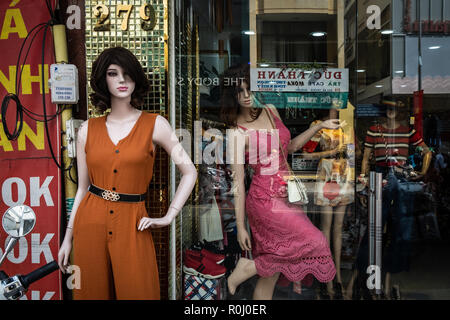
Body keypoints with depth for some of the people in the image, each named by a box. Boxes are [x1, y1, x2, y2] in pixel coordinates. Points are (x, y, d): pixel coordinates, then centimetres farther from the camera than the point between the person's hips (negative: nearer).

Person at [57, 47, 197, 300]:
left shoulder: (154, 124, -2)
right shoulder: (88, 129, 4)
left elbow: (189, 172, 0)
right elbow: (82, 188, 9)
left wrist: (168, 217, -6)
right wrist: (68, 238, 9)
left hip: (132, 224, -2)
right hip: (90, 221, 2)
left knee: (137, 293, 2)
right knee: (92, 293, 11)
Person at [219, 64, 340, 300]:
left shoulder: (270, 110, 8)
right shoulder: (238, 133, -11)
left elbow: (289, 147, 21)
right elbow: (238, 182, -10)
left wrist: (320, 126, 12)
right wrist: (240, 227, -8)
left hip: (285, 196, 7)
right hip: (265, 200, -7)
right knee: (316, 242, -11)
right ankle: (249, 268, -2)